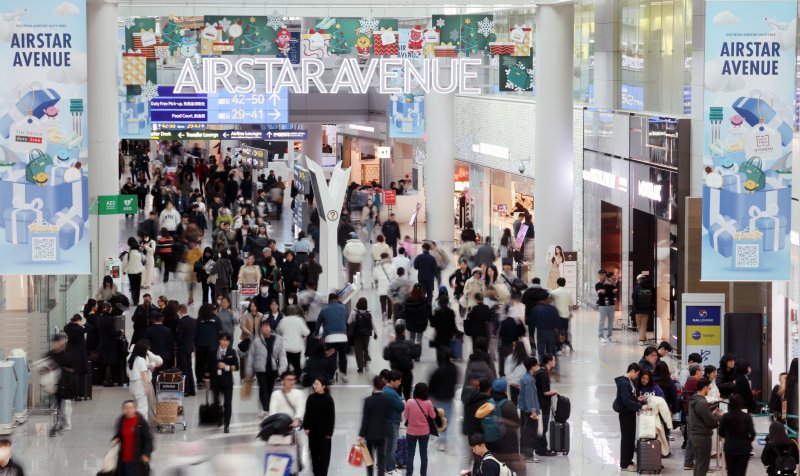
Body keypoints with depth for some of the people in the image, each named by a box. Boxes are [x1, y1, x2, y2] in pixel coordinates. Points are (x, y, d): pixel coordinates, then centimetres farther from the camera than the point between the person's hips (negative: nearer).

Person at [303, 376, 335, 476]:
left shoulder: (328, 399, -9)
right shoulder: (311, 398, 2)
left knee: (324, 454, 1)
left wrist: (329, 431, -10)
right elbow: (307, 414, 7)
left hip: (324, 431, -4)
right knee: (314, 453, 9)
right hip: (313, 430, 4)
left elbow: (331, 416, -7)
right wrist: (306, 427, 0)